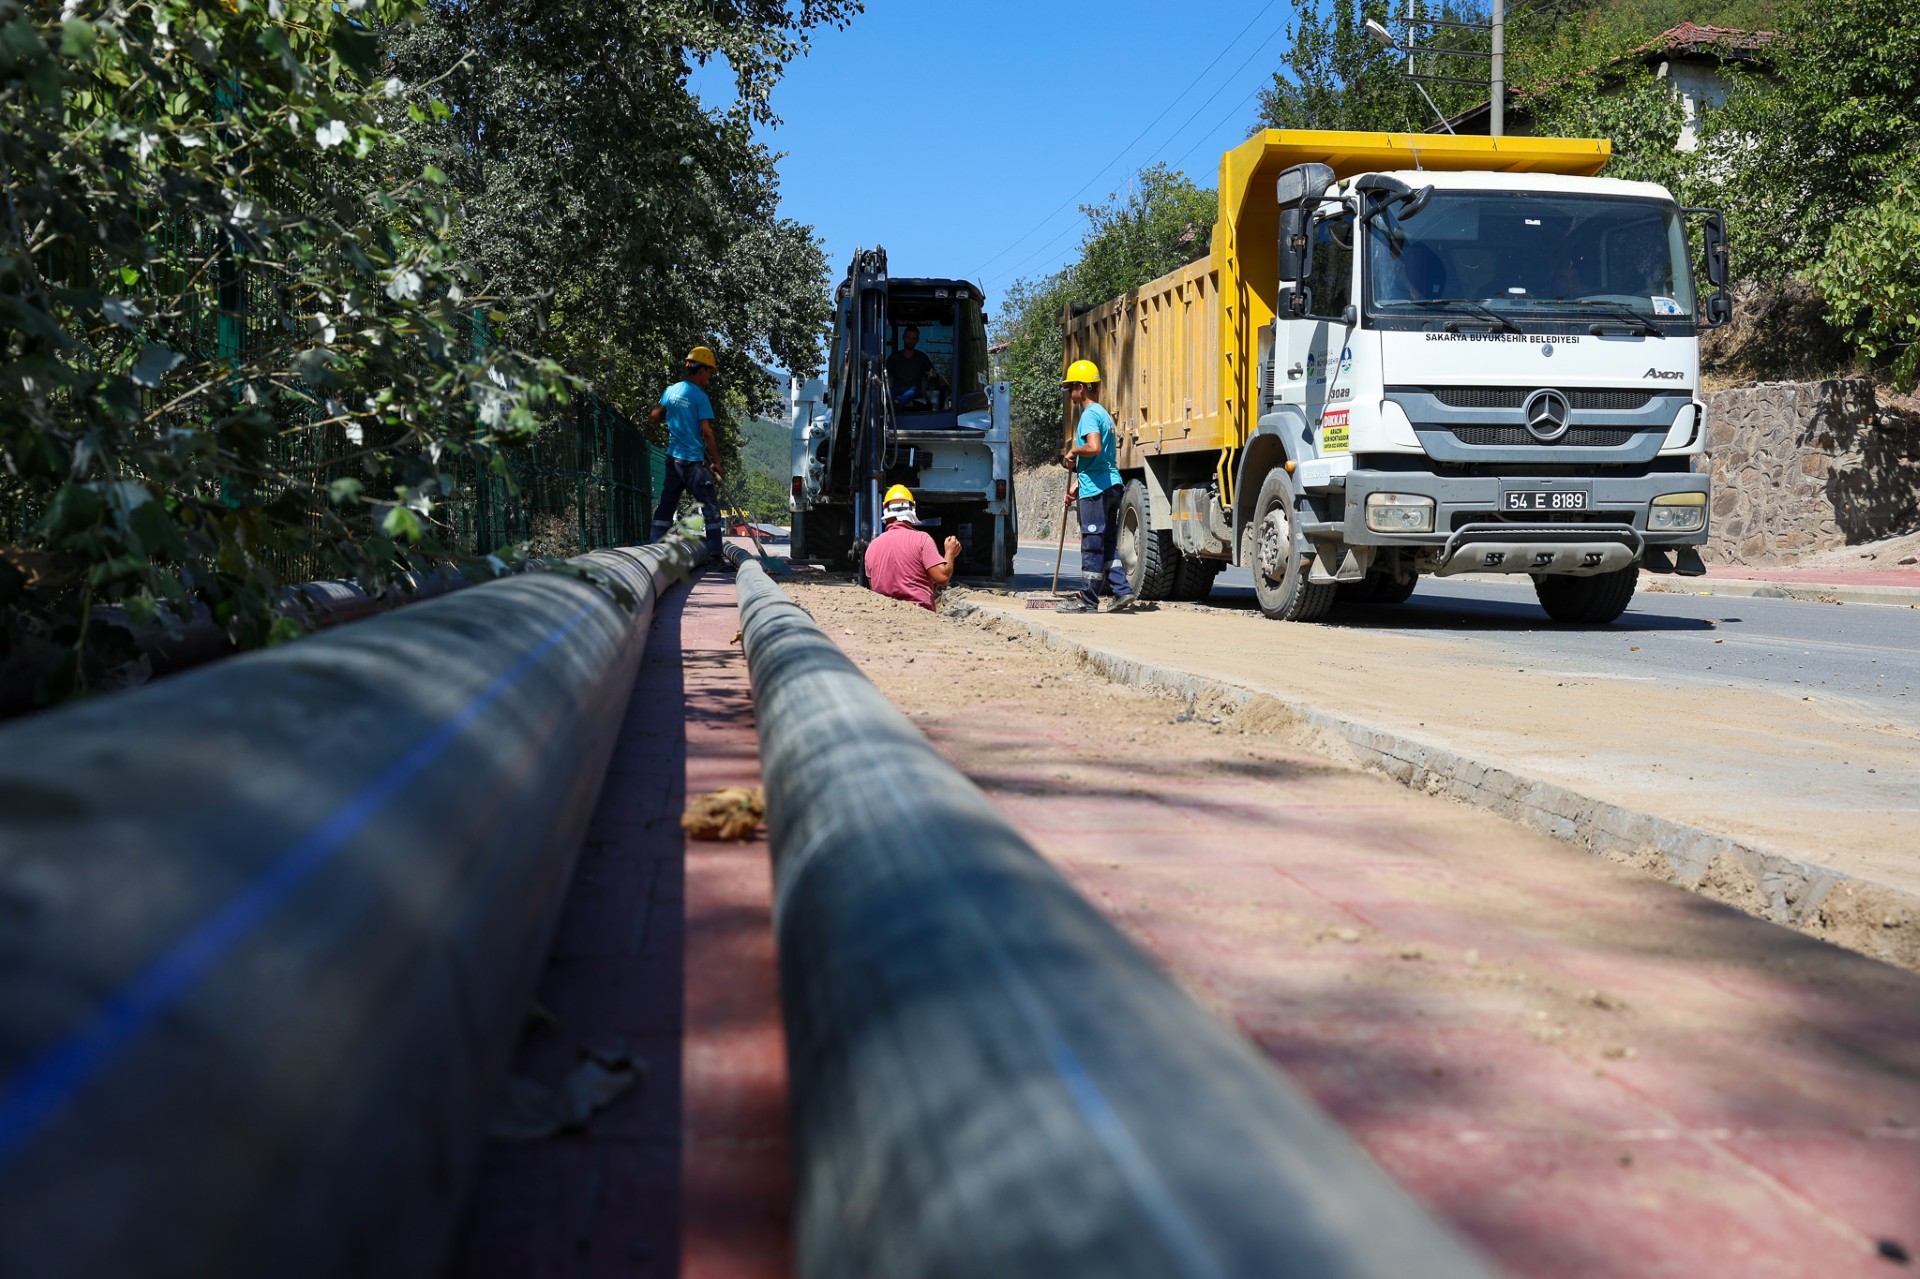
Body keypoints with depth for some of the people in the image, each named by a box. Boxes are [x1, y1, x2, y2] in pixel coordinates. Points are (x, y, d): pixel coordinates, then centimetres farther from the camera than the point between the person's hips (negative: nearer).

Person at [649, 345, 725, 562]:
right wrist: (716, 461, -9)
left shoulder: (670, 391, 8)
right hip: (693, 460, -7)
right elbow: (707, 432, -15)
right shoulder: (699, 396, -12)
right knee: (710, 506, -3)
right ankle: (715, 554, -7)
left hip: (673, 458, 7)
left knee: (666, 505, 13)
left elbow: (654, 417, 16)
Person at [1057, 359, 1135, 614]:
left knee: (1092, 545, -4)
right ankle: (1122, 590, 7)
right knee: (1107, 544, 13)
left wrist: (1073, 452, -10)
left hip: (1095, 489, -10)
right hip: (1111, 485, 10)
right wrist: (1077, 486, 26)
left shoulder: (1089, 414, -11)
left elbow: (1094, 448, -29)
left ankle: (1087, 600, 0)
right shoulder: (1104, 414, 20)